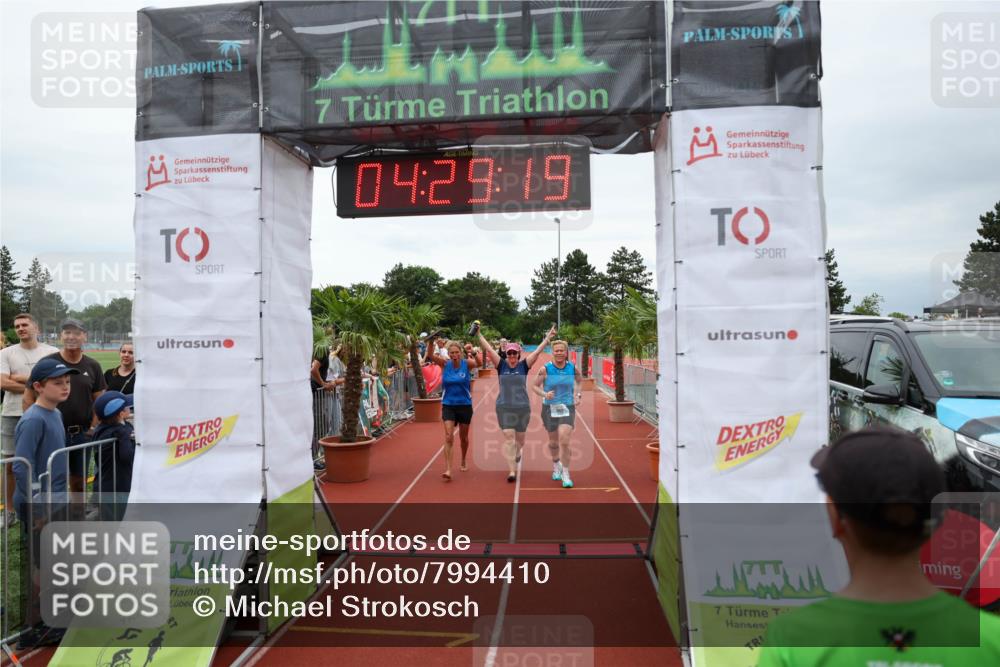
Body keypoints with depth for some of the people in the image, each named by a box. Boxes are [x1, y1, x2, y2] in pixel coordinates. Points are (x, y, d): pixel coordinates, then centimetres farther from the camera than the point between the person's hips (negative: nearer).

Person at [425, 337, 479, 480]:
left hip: (465, 405, 0)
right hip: (448, 405, 0)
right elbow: (430, 356, -19)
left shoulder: (466, 364, -8)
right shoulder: (445, 364, -5)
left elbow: (478, 363, -29)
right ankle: (447, 469, -15)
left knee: (463, 437, 16)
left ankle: (463, 462, 39)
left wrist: (473, 353, -48)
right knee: (449, 437, -13)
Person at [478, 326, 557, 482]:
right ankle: (512, 470, -5)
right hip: (504, 407, -1)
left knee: (520, 438, 15)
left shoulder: (523, 366, 0)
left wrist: (548, 338, -13)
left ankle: (517, 453, 48)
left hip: (523, 407, 1)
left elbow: (537, 351, -6)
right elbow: (489, 349, -6)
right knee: (508, 438, -7)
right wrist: (479, 335, -12)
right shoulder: (501, 365, 0)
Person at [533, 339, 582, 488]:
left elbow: (579, 381, 17)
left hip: (567, 408, 0)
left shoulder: (573, 368, -4)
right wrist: (544, 394, -19)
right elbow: (535, 386, -1)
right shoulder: (545, 369, -10)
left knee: (564, 441, -16)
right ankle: (556, 465, 46)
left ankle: (565, 475, -1)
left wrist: (578, 394, 2)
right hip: (549, 408, 0)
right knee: (553, 441, 16)